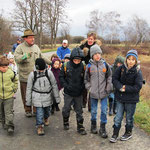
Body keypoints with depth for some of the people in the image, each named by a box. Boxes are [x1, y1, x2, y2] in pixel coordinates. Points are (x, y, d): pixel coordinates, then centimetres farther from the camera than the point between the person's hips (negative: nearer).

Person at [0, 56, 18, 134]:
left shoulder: (11, 72, -6)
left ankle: (10, 126, -4)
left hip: (9, 96, -1)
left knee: (9, 112, -4)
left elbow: (15, 80, 14)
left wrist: (14, 89, 8)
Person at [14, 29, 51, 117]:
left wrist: (51, 62, 27)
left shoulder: (36, 47, 12)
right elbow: (17, 59, -19)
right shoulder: (20, 47, -5)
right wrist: (25, 56, -35)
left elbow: (42, 57, 25)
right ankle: (28, 111, 24)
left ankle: (36, 110, 21)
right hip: (25, 77, -4)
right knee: (26, 95, 8)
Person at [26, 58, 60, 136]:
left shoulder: (49, 73, -7)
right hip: (37, 96, -2)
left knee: (47, 109, 20)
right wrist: (28, 101, 0)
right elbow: (29, 88, -1)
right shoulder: (32, 74, -9)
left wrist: (57, 97, 3)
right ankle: (39, 126, 7)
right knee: (39, 111, -8)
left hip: (47, 95, 2)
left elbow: (54, 85, 1)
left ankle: (46, 118, 51)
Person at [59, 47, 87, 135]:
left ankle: (80, 127, 22)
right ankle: (66, 122, 38)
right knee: (66, 109, 14)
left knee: (79, 111, 10)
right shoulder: (66, 66, -9)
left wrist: (82, 87, -10)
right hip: (68, 93, 0)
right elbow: (61, 77, 1)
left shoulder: (83, 67, -8)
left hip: (79, 93, 0)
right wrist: (66, 86, -10)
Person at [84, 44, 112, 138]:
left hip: (104, 93, 0)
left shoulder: (105, 65, -2)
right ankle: (93, 125, 34)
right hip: (93, 93, 0)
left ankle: (103, 128, 17)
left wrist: (108, 88, 0)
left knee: (104, 110, 2)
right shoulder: (89, 66, -4)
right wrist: (90, 88, -2)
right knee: (94, 110, 13)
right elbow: (86, 79, 6)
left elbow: (109, 77, 5)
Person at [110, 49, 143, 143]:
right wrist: (120, 87, -19)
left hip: (131, 99, -2)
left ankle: (128, 133, 34)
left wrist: (126, 88, -19)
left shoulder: (137, 72, -12)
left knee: (129, 117, 13)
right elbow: (114, 79, -3)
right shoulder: (121, 68, -3)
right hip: (121, 97, 3)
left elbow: (138, 87, -16)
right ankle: (115, 134, 21)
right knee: (118, 117, 8)